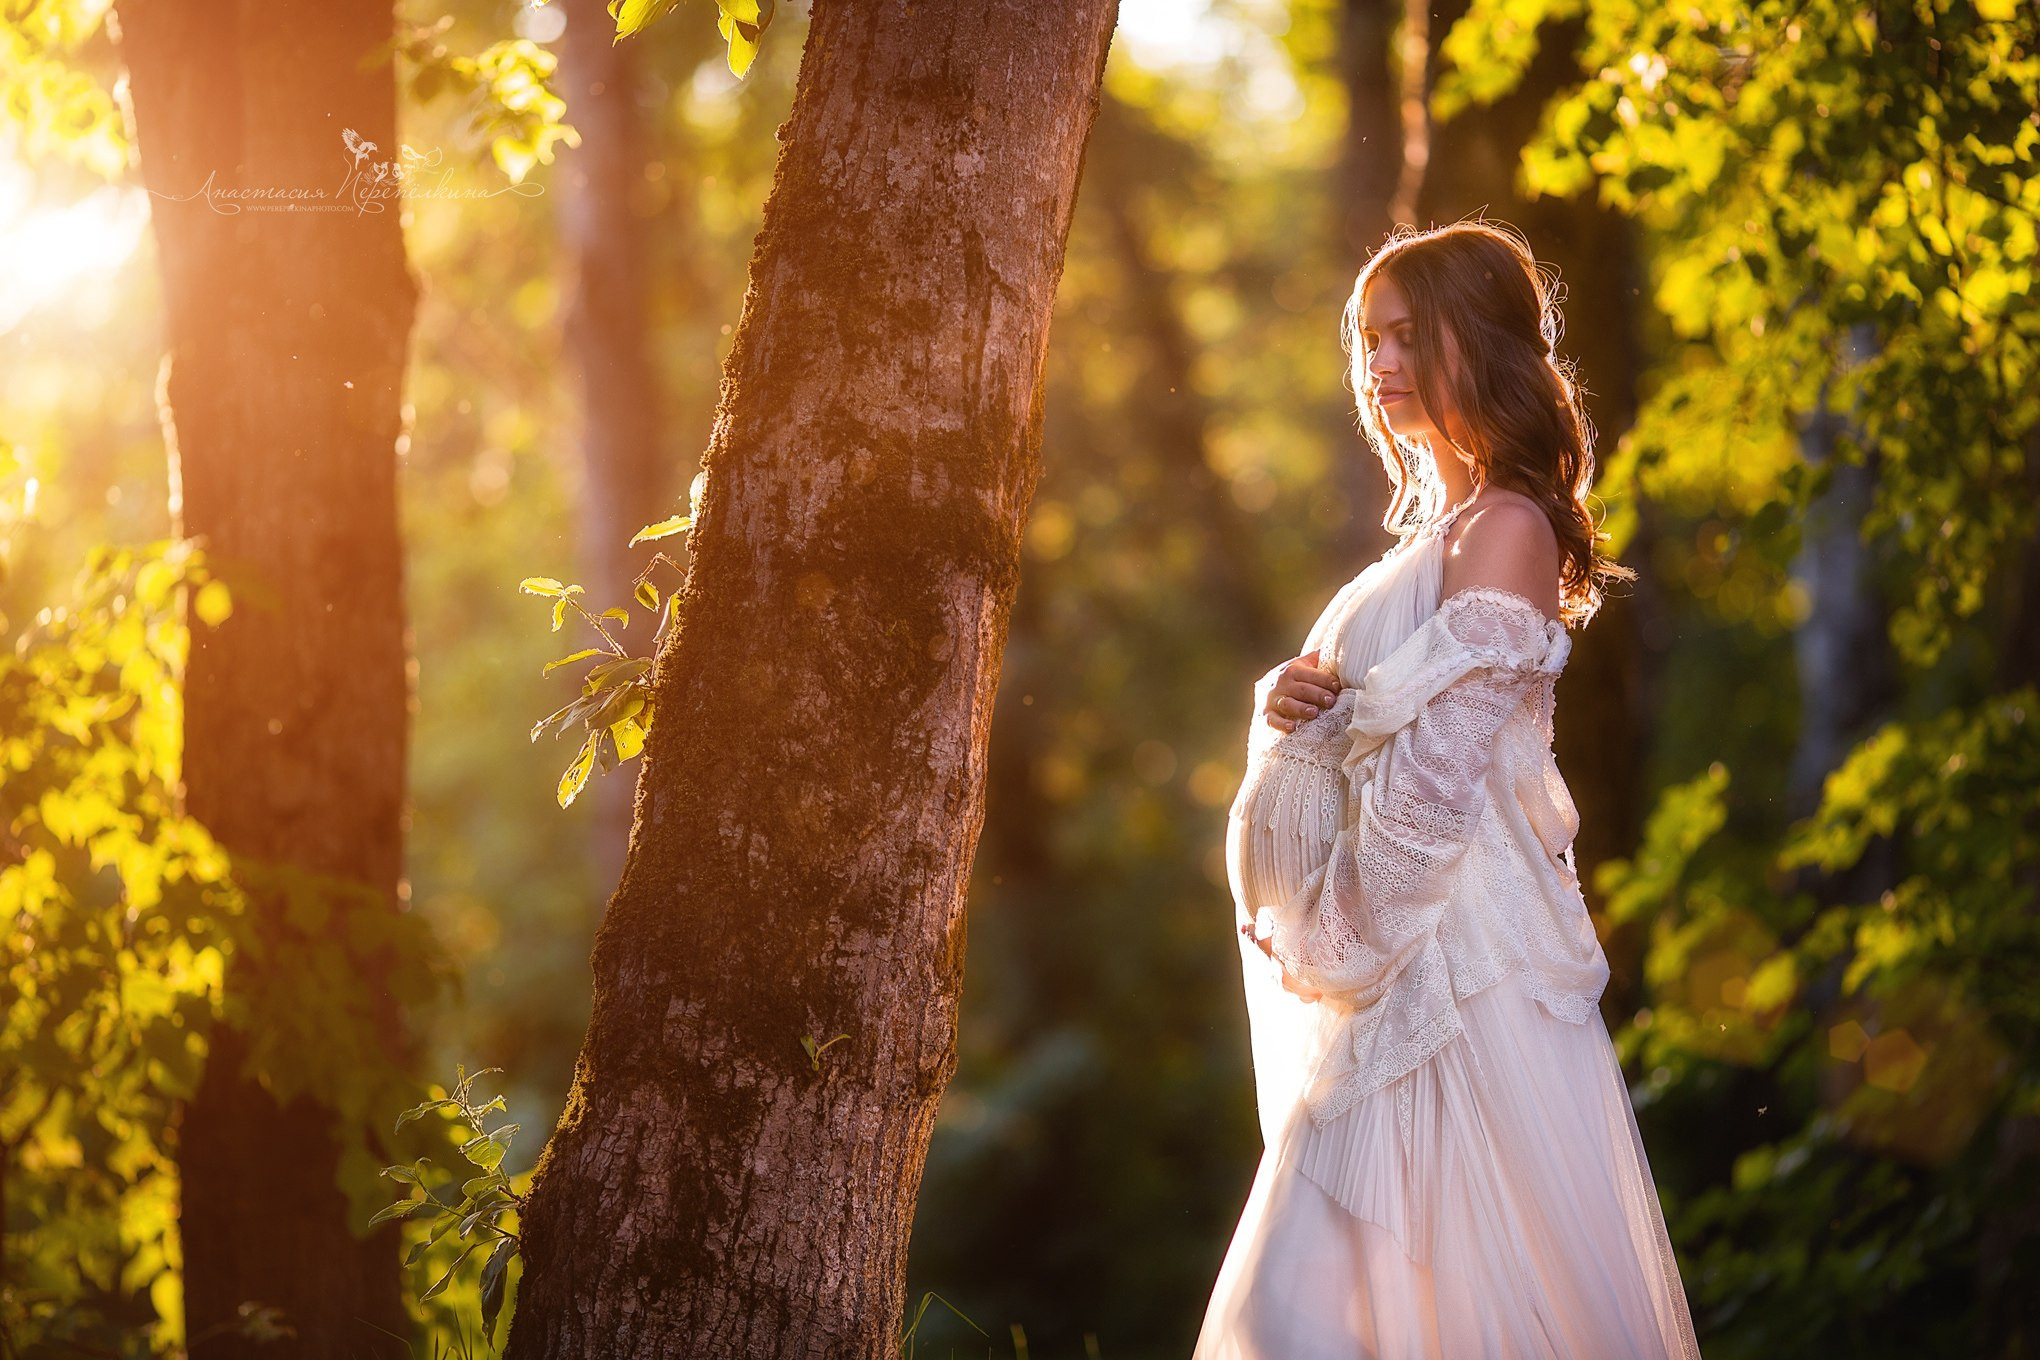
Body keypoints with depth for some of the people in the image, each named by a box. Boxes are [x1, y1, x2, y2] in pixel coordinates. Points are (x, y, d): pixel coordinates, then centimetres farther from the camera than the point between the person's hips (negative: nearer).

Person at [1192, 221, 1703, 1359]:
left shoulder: (1506, 531, -12)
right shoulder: (1438, 530, 18)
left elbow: (1435, 777, -17)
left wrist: (1333, 939, -9)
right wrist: (1292, 707, -1)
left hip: (1459, 961, -9)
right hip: (1390, 962, 9)